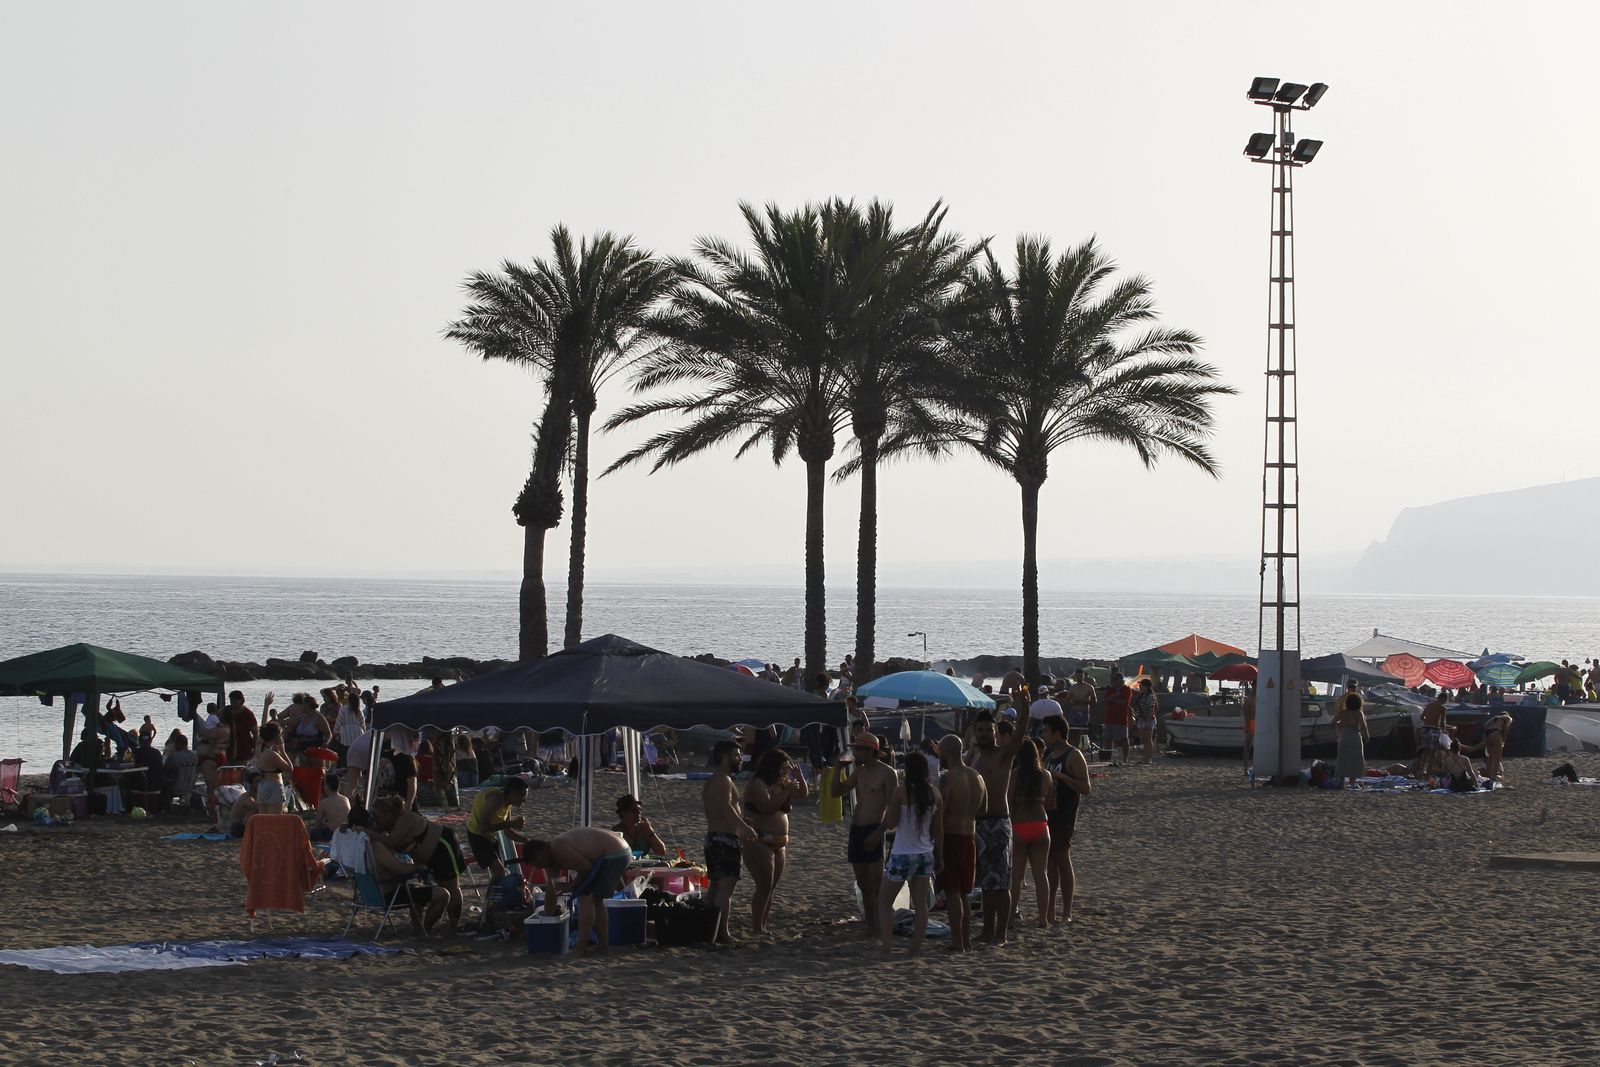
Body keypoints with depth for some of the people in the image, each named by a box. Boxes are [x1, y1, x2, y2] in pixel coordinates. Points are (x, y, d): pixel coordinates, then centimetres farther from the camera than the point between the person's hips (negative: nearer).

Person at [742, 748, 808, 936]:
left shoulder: (781, 784, 13)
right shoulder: (757, 784, -11)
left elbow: (804, 794, 19)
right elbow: (767, 807, -23)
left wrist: (798, 775, 4)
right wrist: (787, 791, -20)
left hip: (779, 843, 9)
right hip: (760, 842, -8)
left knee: (771, 888, 8)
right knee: (764, 888, -11)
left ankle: (763, 927, 12)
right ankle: (756, 929, -8)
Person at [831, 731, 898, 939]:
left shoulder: (886, 773, -8)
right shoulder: (858, 772, 14)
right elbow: (837, 792, 15)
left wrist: (880, 833, -20)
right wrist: (839, 769, 2)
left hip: (873, 830, -8)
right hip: (856, 829, 8)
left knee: (875, 884, -9)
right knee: (863, 884, 10)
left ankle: (879, 929, -9)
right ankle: (870, 928, 15)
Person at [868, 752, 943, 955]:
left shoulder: (901, 792, -14)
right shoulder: (934, 793, 1)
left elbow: (890, 823, -12)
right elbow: (938, 829, 5)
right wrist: (940, 857, 12)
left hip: (902, 856, -4)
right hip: (925, 855, 4)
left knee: (884, 901, 8)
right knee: (920, 903, 9)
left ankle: (886, 946, 0)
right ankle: (916, 947, 6)